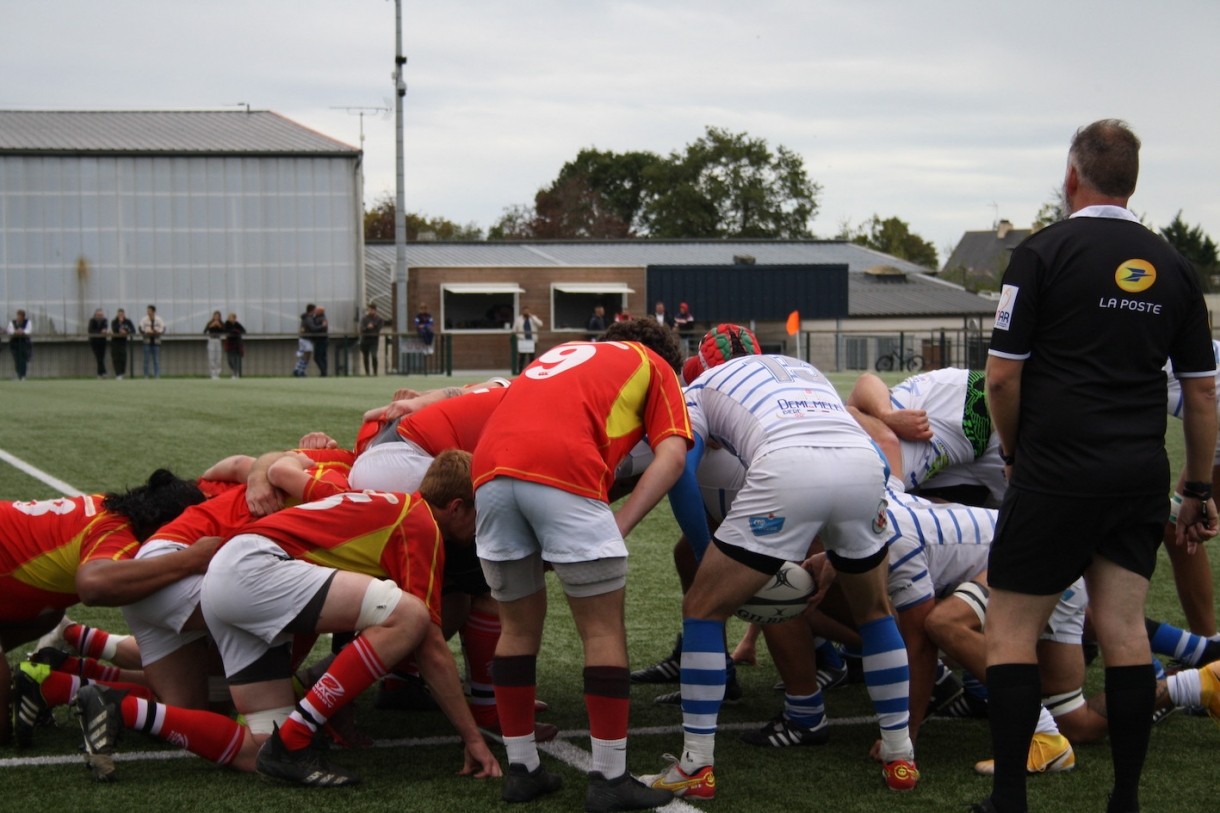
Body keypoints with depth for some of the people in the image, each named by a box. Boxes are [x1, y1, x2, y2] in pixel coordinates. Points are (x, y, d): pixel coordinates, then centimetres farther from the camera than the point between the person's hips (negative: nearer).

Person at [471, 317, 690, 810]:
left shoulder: (561, 353, 39)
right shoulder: (655, 365, 24)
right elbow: (671, 456, 9)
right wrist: (619, 526, 2)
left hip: (490, 469, 5)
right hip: (563, 470, -5)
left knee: (519, 626, 19)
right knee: (604, 630, 7)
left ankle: (521, 770, 22)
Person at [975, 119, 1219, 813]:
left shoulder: (1045, 252, -6)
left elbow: (1003, 375, -7)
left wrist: (1015, 450, 10)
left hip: (1058, 472, -5)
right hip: (1141, 475, 5)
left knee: (1012, 629, 3)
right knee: (1124, 629, 8)